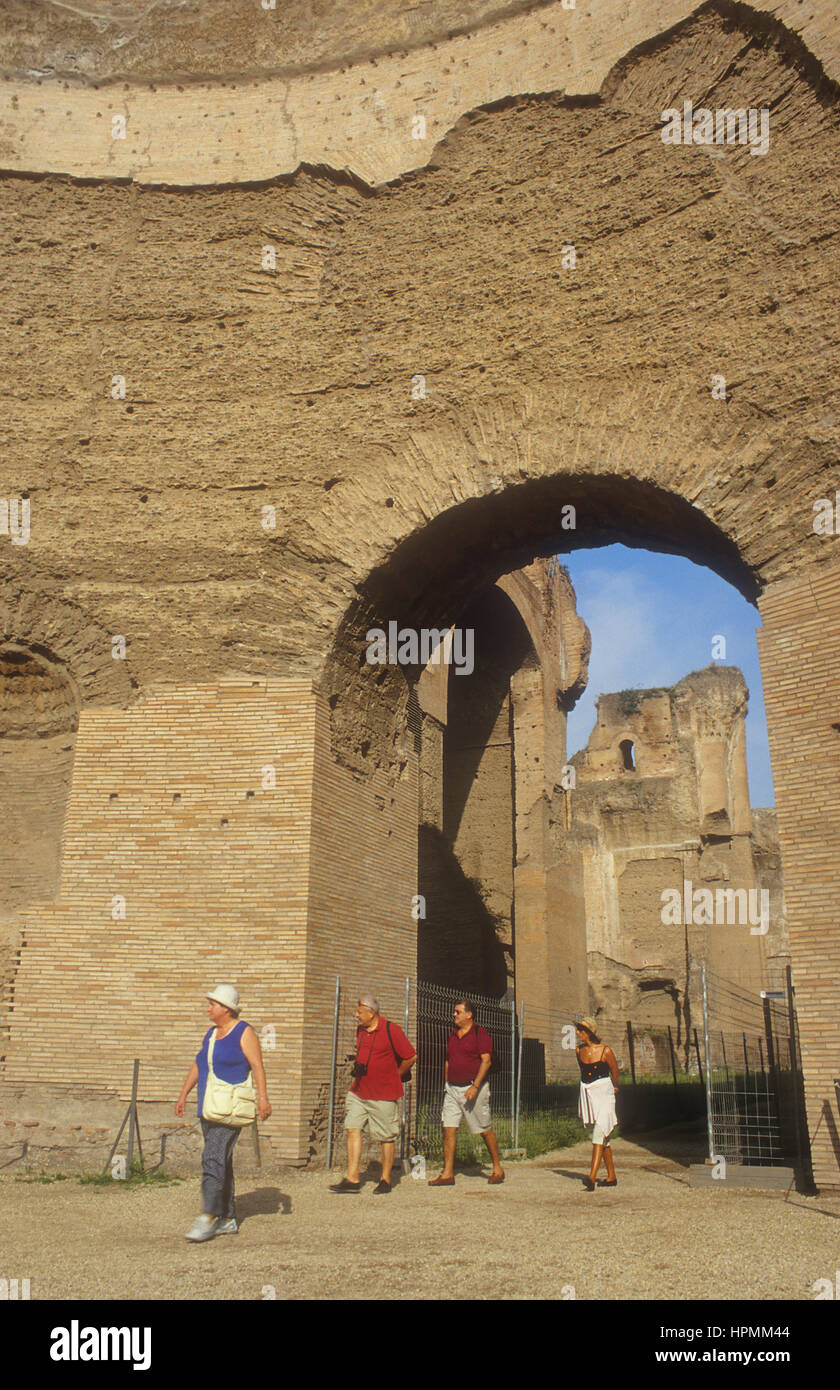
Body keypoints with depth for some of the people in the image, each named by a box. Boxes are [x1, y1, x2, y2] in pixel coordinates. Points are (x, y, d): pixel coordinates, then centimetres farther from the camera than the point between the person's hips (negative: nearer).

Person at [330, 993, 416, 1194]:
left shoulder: (391, 1030, -13)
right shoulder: (360, 1030, 9)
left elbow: (411, 1057, -9)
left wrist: (395, 1076, 2)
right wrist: (358, 1067, 12)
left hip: (384, 1094, -6)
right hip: (358, 1091, 7)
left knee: (387, 1137, 3)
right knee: (352, 1129, -2)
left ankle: (385, 1180, 16)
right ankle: (352, 1178, 2)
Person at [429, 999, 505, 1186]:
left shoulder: (480, 1033, -7)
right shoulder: (453, 1035, 14)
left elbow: (486, 1061, -14)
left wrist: (475, 1086, -20)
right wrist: (446, 1085, 15)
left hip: (473, 1088, -6)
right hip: (452, 1088, 6)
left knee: (484, 1130, 2)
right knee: (448, 1128, -2)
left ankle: (497, 1169, 18)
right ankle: (447, 1174, 0)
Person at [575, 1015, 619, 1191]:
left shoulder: (605, 1051, -11)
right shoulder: (578, 1050, 4)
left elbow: (615, 1072, 4)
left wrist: (612, 1088, 19)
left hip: (604, 1094, -6)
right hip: (587, 1095, 6)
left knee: (599, 1134, -15)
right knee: (602, 1137, 12)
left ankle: (591, 1178, -24)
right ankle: (611, 1177, 23)